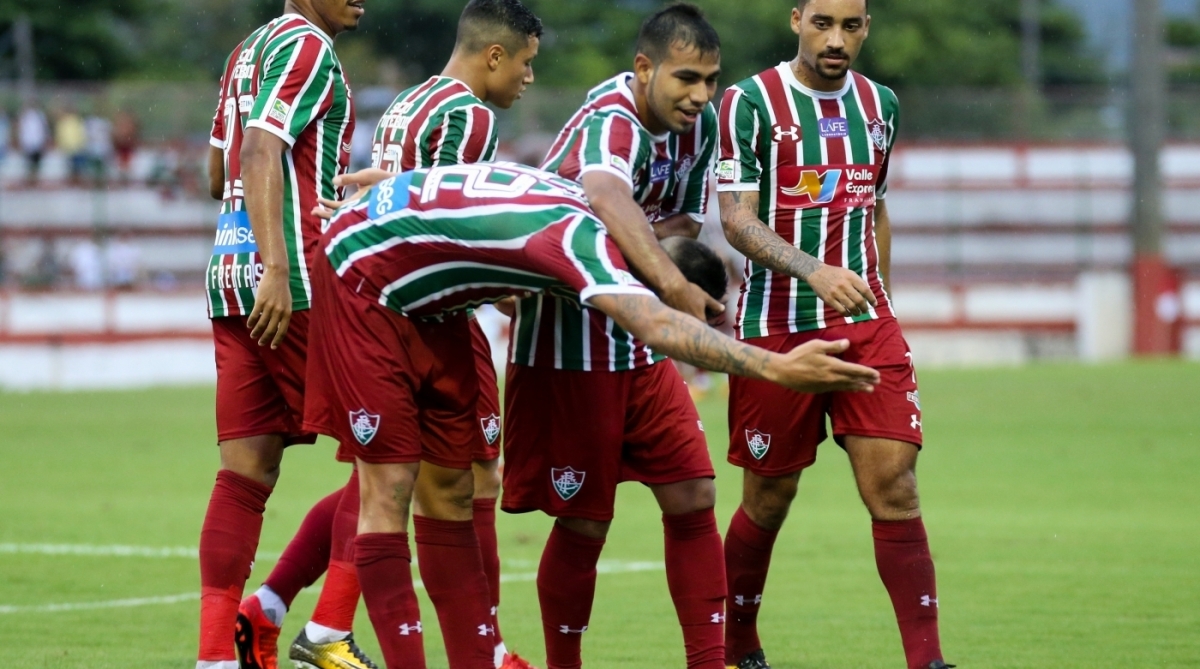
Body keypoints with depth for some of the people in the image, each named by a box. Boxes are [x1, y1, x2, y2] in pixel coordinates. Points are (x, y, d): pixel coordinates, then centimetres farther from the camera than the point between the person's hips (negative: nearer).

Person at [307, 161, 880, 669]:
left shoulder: (585, 209, -3)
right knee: (388, 491, -10)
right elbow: (659, 328, -47)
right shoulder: (582, 237, -31)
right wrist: (775, 369, -53)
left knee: (451, 490, 5)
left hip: (423, 304, 9)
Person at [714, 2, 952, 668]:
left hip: (866, 324, 3)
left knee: (894, 486, -9)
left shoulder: (879, 104, 10)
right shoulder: (750, 101, -6)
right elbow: (737, 219, -13)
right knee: (767, 500, 5)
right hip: (775, 329, -3)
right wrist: (812, 271, -28)